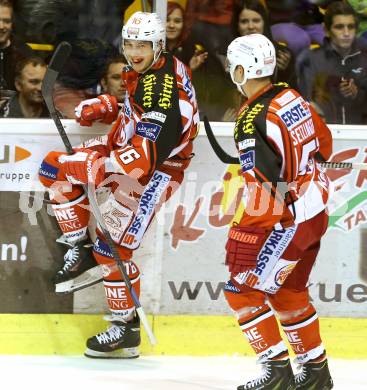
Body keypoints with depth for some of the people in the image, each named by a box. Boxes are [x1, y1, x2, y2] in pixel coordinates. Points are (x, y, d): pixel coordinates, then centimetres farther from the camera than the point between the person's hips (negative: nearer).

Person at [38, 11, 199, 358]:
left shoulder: (163, 89, -29)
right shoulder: (144, 70, 1)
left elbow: (145, 156, -34)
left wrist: (97, 167, -37)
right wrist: (101, 108, 6)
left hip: (154, 172, -10)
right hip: (125, 146, 10)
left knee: (113, 246, -10)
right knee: (54, 168, 4)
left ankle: (126, 329, 3)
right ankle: (81, 251, 9)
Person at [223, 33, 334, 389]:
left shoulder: (252, 119, -22)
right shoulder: (291, 96, 3)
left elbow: (261, 184, -24)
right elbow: (323, 143, 16)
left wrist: (241, 239, -19)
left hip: (289, 219, -9)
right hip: (316, 211, 9)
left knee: (242, 289, -1)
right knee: (286, 290, 21)